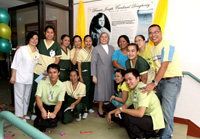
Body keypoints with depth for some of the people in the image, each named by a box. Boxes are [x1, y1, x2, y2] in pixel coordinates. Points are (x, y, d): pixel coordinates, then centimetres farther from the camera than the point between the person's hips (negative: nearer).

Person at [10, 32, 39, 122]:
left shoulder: (37, 51, 5)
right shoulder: (22, 49, -7)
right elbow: (15, 63, -7)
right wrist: (13, 76, -9)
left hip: (30, 78, 5)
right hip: (20, 77, -4)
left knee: (27, 97, 14)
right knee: (19, 96, 3)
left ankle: (24, 114, 28)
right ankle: (19, 115, 14)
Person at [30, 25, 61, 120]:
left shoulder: (56, 45, 5)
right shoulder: (40, 43, 8)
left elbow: (57, 60, 1)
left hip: (49, 73, -1)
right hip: (37, 72, 1)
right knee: (34, 92, 4)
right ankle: (33, 112, 20)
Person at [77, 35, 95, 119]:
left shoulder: (94, 50, 9)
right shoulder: (81, 51, 0)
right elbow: (79, 65, -1)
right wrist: (80, 76, -6)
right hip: (85, 73, -4)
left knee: (92, 90, 10)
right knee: (86, 91, -6)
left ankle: (89, 107, 27)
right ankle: (85, 110, 4)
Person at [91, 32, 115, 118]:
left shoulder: (111, 48, 12)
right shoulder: (96, 49, 1)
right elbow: (93, 63, -3)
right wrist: (94, 76, -8)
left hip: (111, 73, 3)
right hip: (101, 74, -3)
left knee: (110, 90, 5)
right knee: (101, 91, 2)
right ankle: (100, 110, 17)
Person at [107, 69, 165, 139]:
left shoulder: (143, 89, -23)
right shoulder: (133, 91, 6)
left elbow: (140, 113, -32)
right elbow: (126, 105, 18)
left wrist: (121, 109, -21)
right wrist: (111, 112, 9)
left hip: (154, 121, -9)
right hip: (147, 117, 9)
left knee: (126, 117, -24)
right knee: (120, 116, 6)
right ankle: (145, 133, 14)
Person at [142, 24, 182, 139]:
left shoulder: (167, 46, -13)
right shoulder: (153, 48, 13)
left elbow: (164, 66, -22)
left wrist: (154, 83, -25)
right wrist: (155, 83, 7)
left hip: (172, 80, -8)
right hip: (160, 81, 8)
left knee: (167, 111, -7)